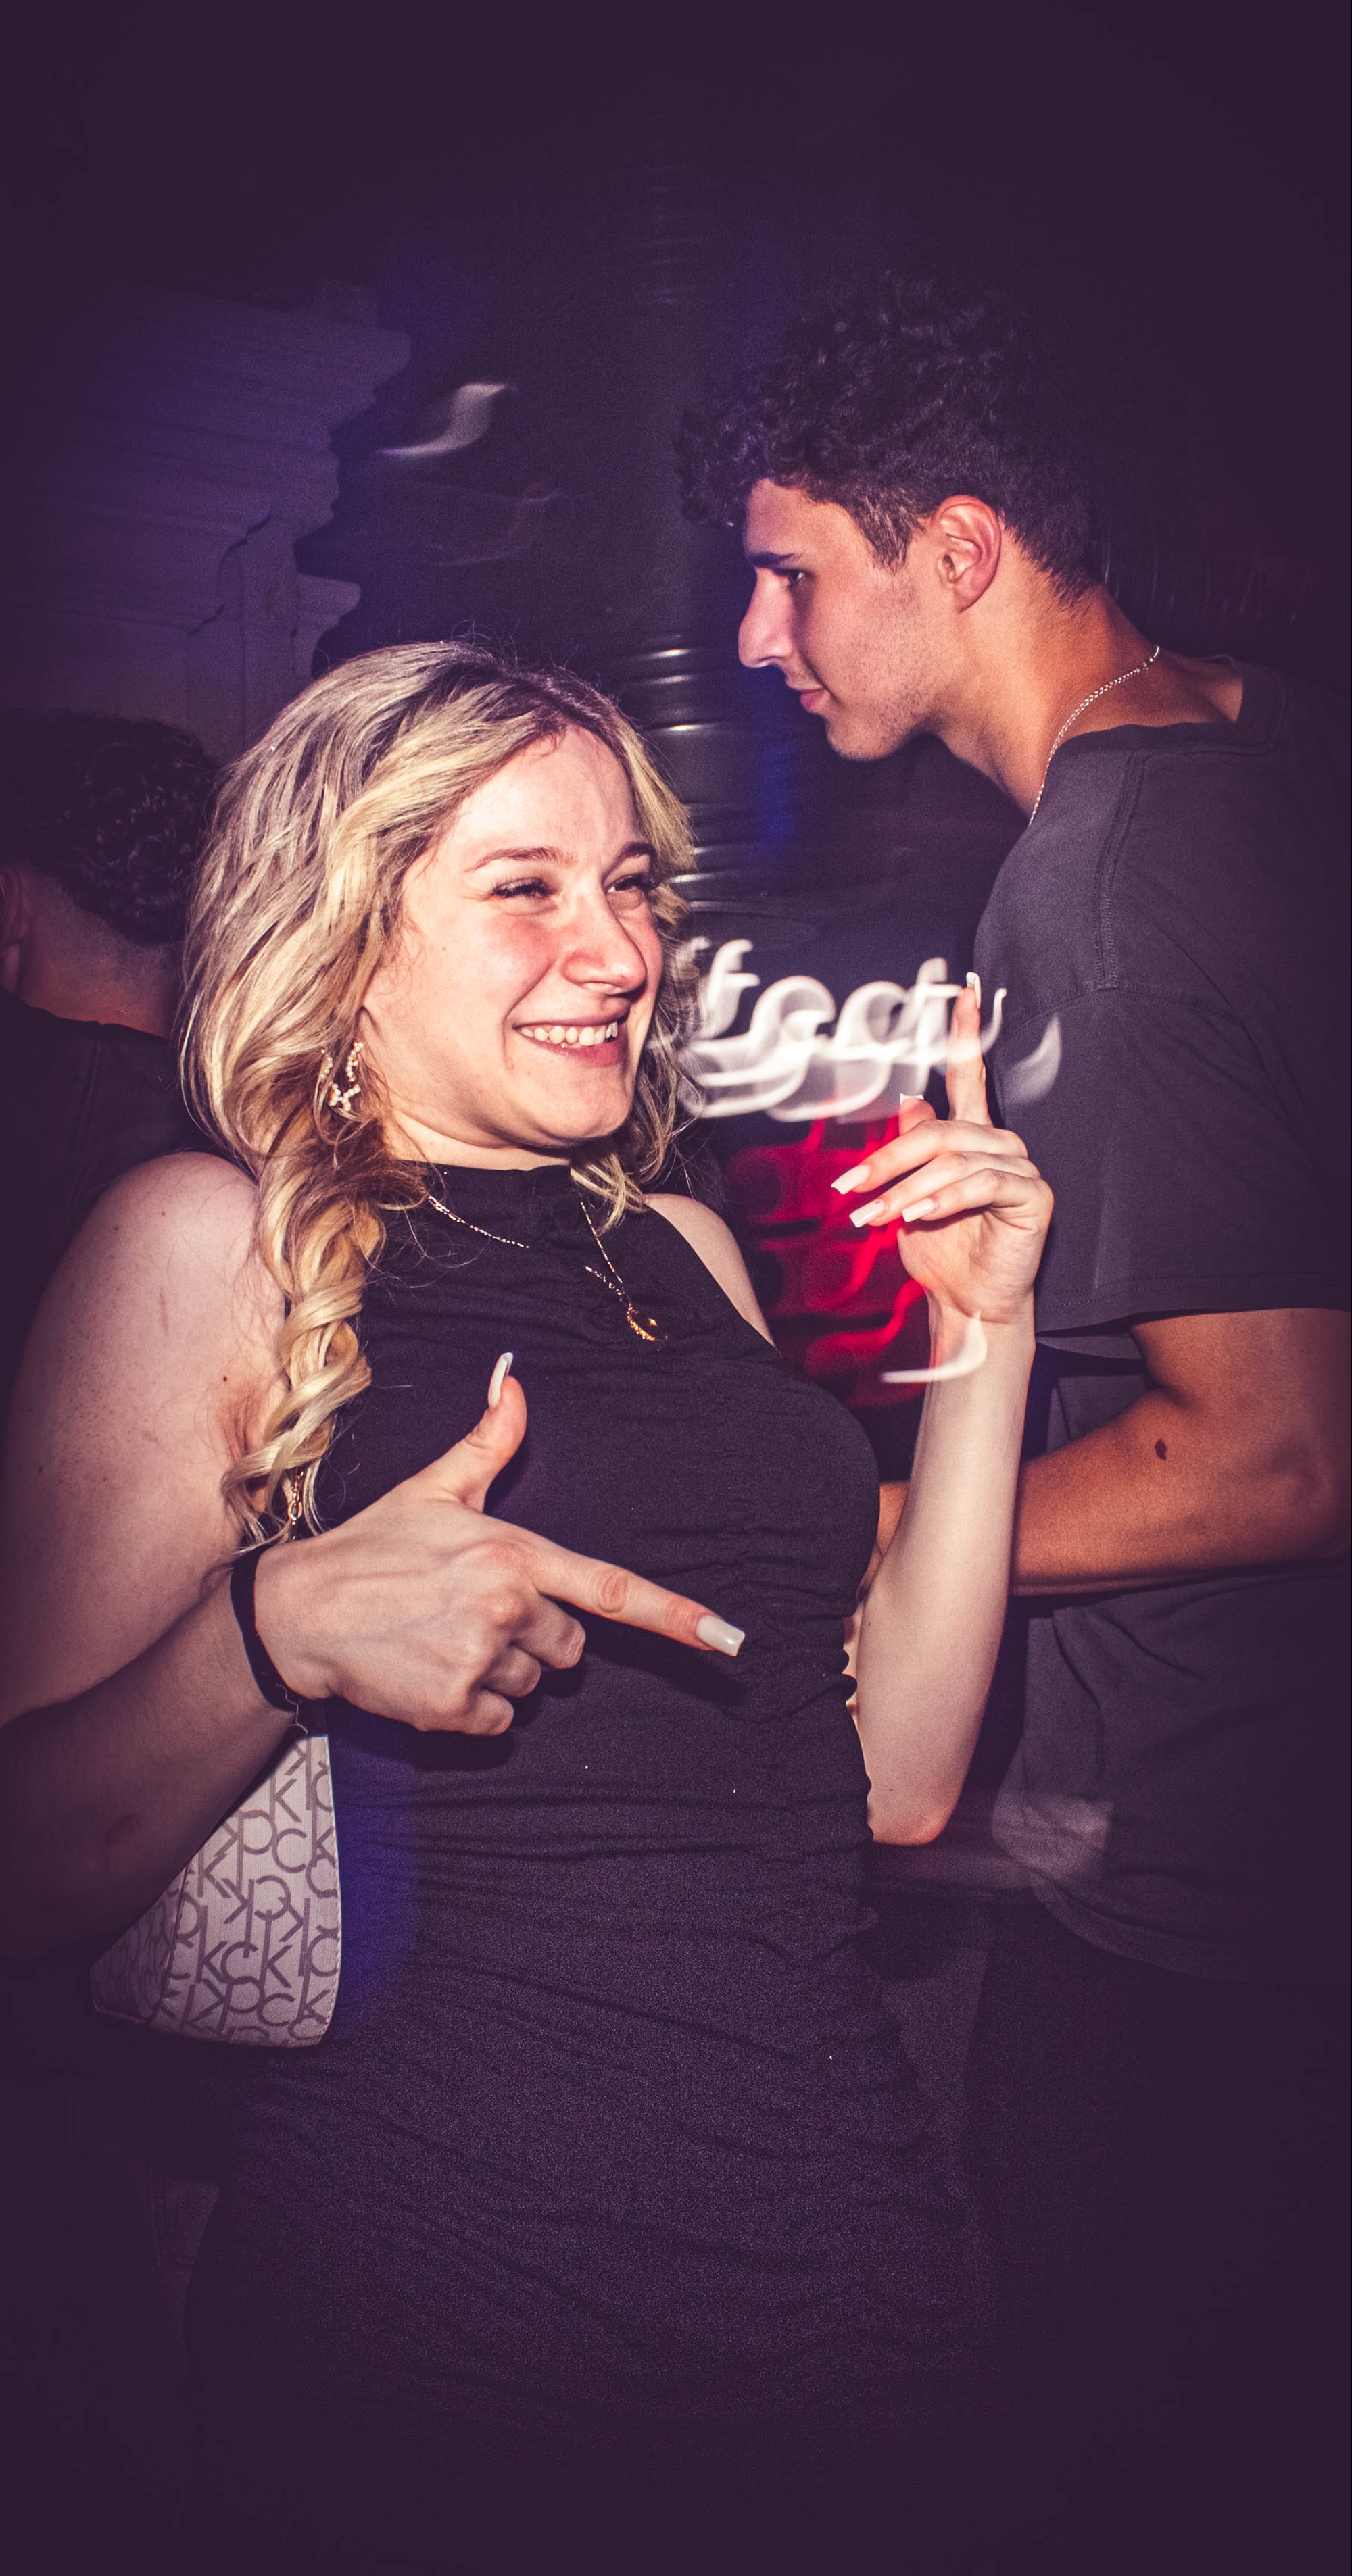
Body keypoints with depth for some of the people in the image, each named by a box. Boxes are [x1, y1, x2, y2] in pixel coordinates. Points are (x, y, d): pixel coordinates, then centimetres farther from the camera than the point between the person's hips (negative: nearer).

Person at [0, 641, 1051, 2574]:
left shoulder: (681, 1252, 11)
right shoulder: (210, 1241, -5)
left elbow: (896, 1776, 7)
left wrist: (985, 1342, 2)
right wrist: (284, 1628, -26)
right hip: (443, 2297, -5)